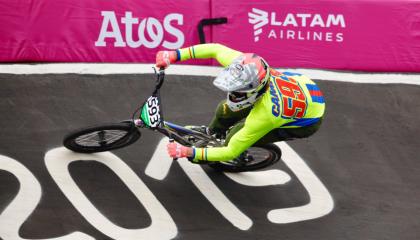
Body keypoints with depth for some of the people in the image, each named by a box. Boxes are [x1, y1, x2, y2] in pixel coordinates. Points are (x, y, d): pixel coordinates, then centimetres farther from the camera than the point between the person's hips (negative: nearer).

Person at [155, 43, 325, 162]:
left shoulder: (263, 116, -42)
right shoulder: (246, 67, -31)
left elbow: (230, 152, -31)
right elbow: (215, 49, -17)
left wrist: (188, 152, -28)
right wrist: (175, 55, -22)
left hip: (308, 120, -6)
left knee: (235, 136, -11)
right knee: (225, 110, 6)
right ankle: (210, 134, 41)